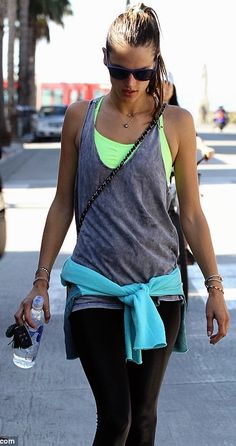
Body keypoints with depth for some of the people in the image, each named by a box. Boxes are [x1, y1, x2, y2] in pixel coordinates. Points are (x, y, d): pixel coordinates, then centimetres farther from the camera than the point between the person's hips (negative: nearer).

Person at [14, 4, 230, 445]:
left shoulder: (176, 123, 0)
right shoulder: (80, 117, 2)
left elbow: (191, 213, 5)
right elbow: (63, 204, 8)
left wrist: (215, 287, 2)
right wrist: (41, 281, 7)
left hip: (158, 289, 1)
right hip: (94, 288, -1)